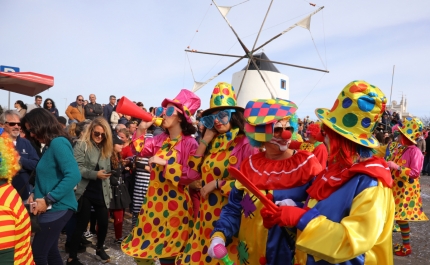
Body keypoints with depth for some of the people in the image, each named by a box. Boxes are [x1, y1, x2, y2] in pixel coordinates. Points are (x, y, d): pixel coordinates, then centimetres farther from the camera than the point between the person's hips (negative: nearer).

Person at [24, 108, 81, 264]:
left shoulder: (58, 142, -17)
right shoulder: (50, 145, 12)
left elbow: (73, 175, -28)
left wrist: (48, 200, -23)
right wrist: (35, 193, 2)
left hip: (58, 208, -9)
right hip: (52, 208, 9)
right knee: (50, 251, 17)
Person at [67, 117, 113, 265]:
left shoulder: (105, 148, 12)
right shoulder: (82, 144, -7)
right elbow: (77, 168, -15)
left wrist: (108, 191, 13)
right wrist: (95, 174, -24)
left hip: (101, 192, 6)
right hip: (85, 192, -5)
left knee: (103, 223, 8)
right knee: (81, 225, 0)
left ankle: (99, 249, 33)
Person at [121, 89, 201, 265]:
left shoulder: (189, 143, -12)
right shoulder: (159, 140, 8)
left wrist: (166, 163, -21)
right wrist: (142, 128, -3)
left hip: (174, 203, -6)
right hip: (154, 200, 6)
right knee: (144, 245, 16)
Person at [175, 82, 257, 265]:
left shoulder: (245, 144, -13)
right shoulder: (213, 144, 9)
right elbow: (192, 174, 5)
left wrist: (217, 183, -15)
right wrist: (205, 140, 0)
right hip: (206, 215, 7)